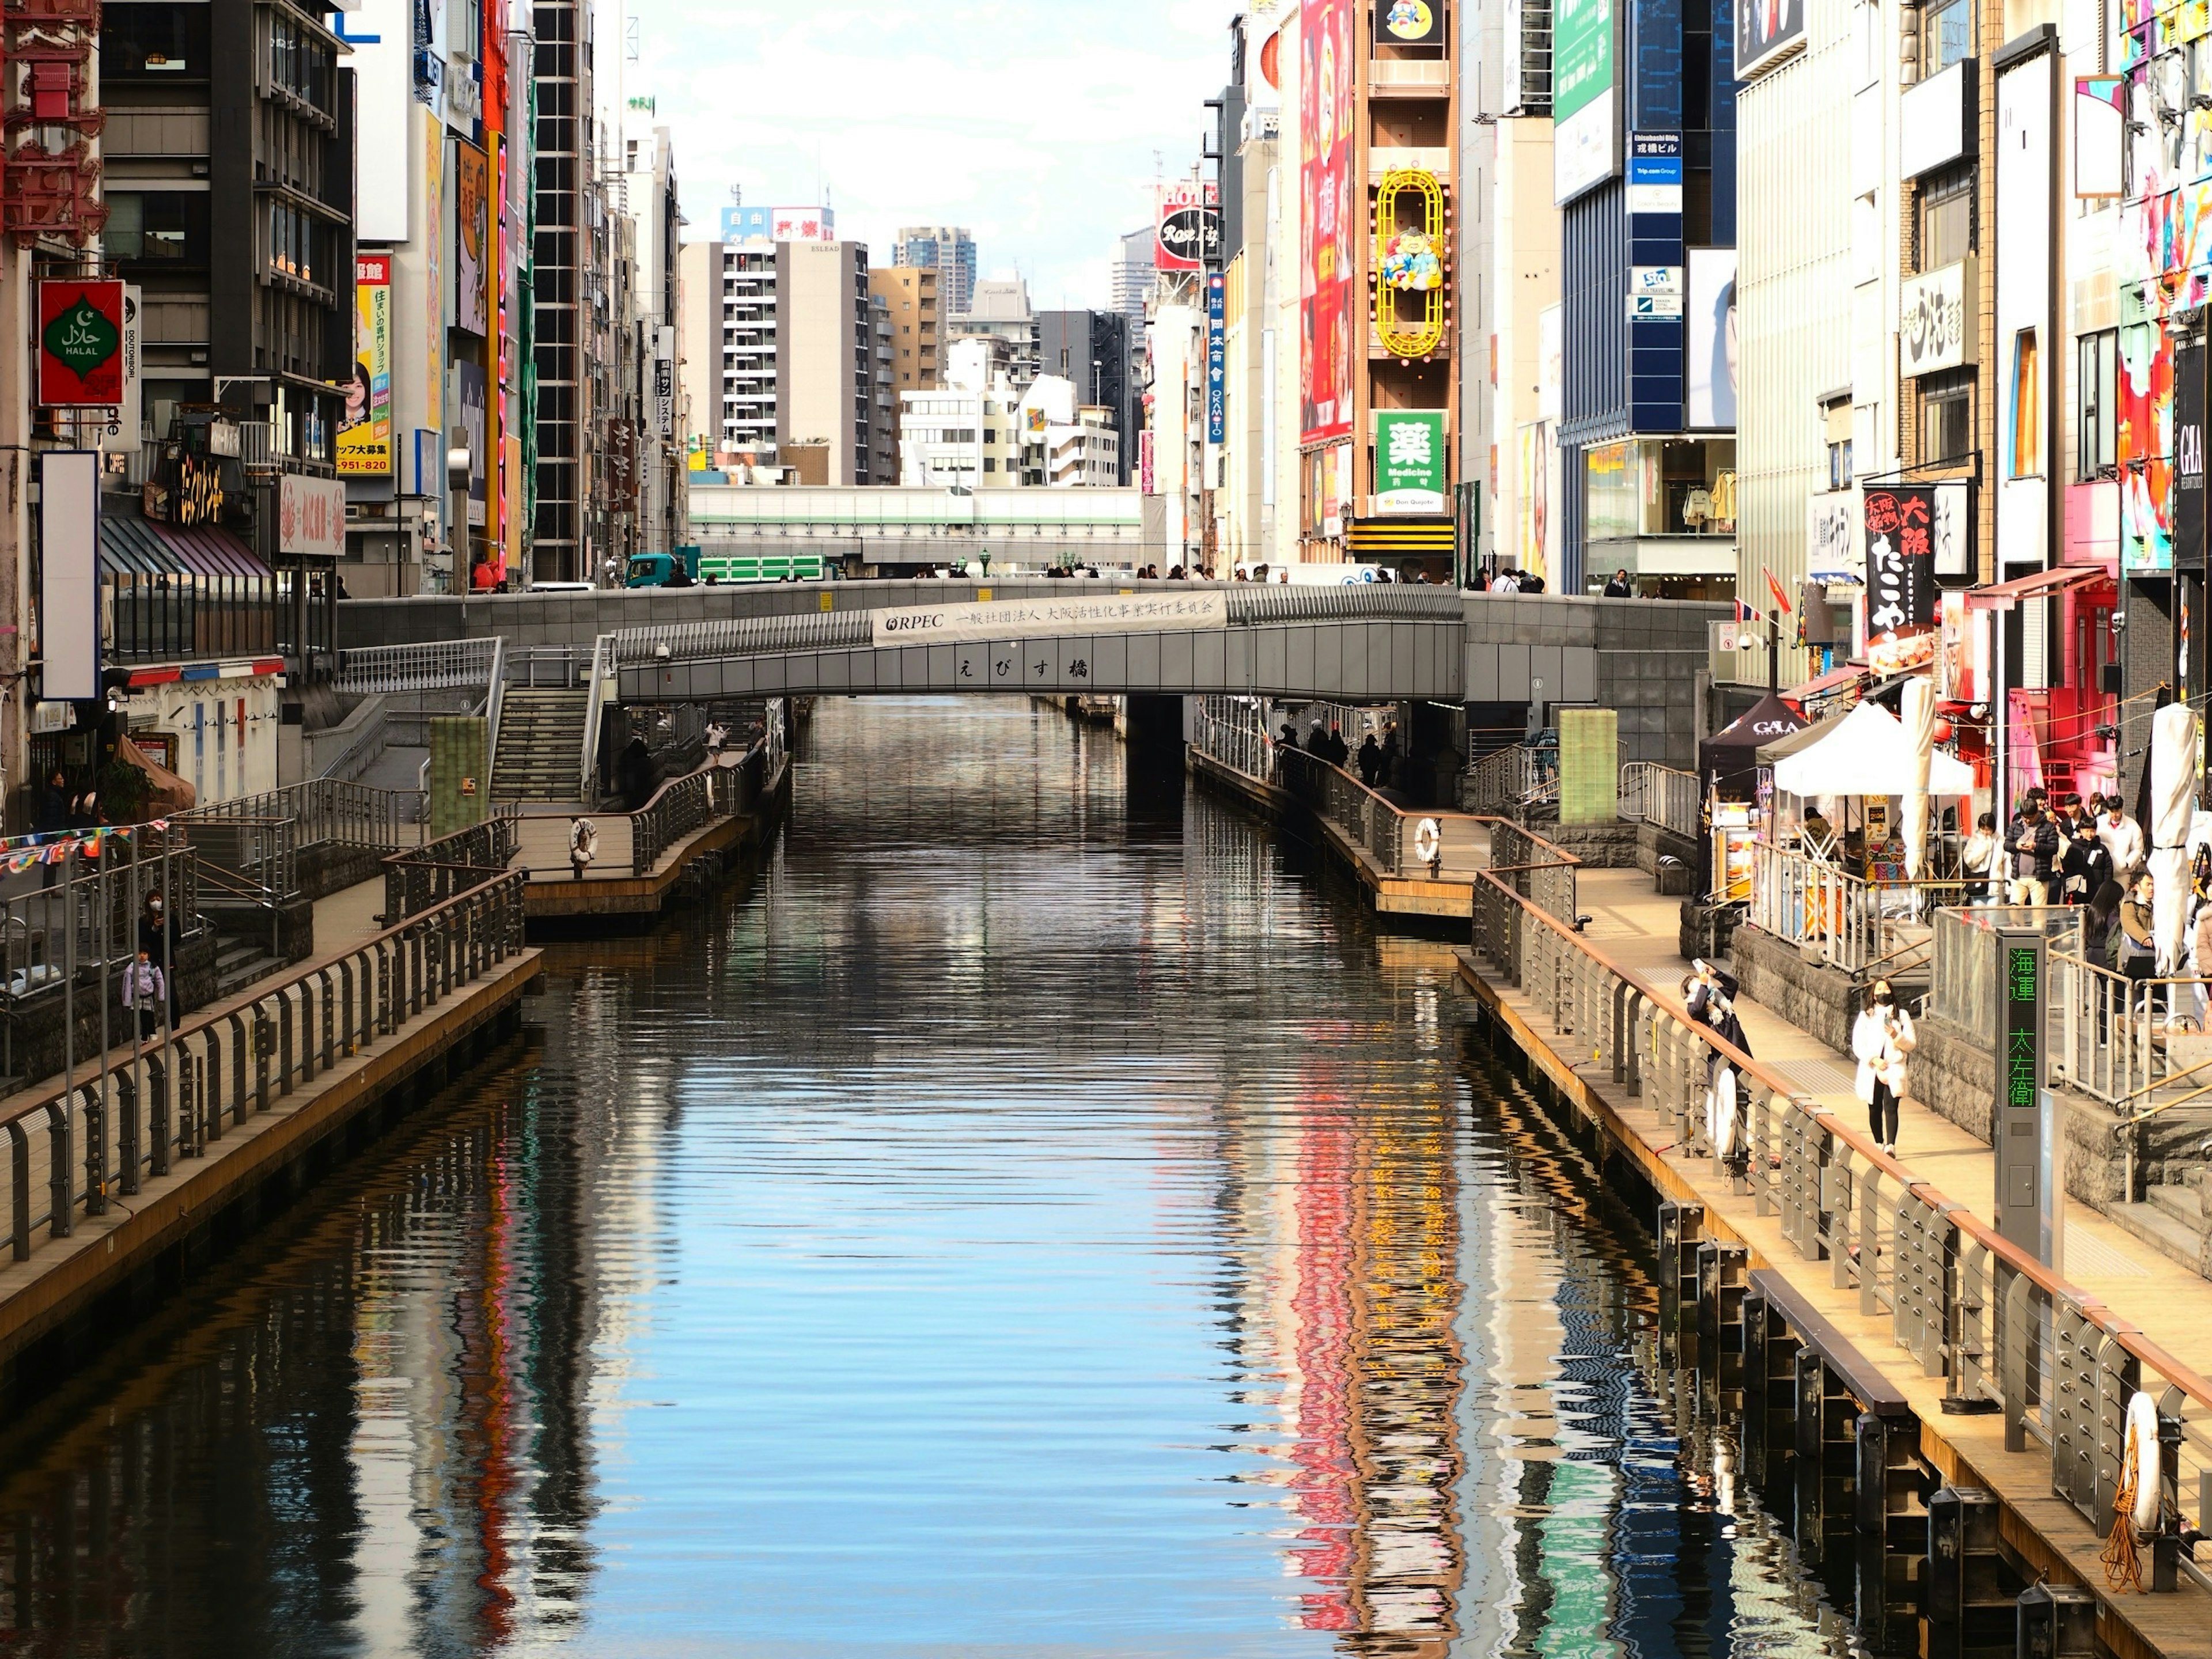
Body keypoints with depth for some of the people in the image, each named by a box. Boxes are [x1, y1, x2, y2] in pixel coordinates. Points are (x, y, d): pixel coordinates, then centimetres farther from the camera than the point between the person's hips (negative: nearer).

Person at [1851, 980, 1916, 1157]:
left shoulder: (1902, 1016, 9)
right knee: (1875, 1109, 6)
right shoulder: (1865, 1016, 7)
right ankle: (1879, 1143, 21)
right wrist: (1873, 1060, -14)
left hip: (1894, 1069, -1)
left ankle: (1891, 1145, -24)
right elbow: (1858, 1045, 0)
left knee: (1890, 1106, -15)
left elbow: (1912, 1044, 5)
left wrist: (1896, 1036, -14)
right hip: (1871, 1070, 1)